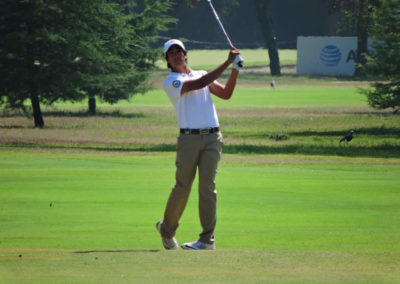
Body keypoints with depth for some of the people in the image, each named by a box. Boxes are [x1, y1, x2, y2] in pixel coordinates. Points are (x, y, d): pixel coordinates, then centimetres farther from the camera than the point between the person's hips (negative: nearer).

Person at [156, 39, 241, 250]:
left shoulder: (201, 74, 20)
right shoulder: (170, 82, 1)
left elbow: (225, 94, 14)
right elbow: (198, 84, -13)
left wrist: (235, 69, 1)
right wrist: (227, 63, -13)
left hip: (212, 137, 3)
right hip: (189, 138, -3)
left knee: (207, 185, -7)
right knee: (182, 186, -3)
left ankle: (207, 239, -9)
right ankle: (167, 230, 19)